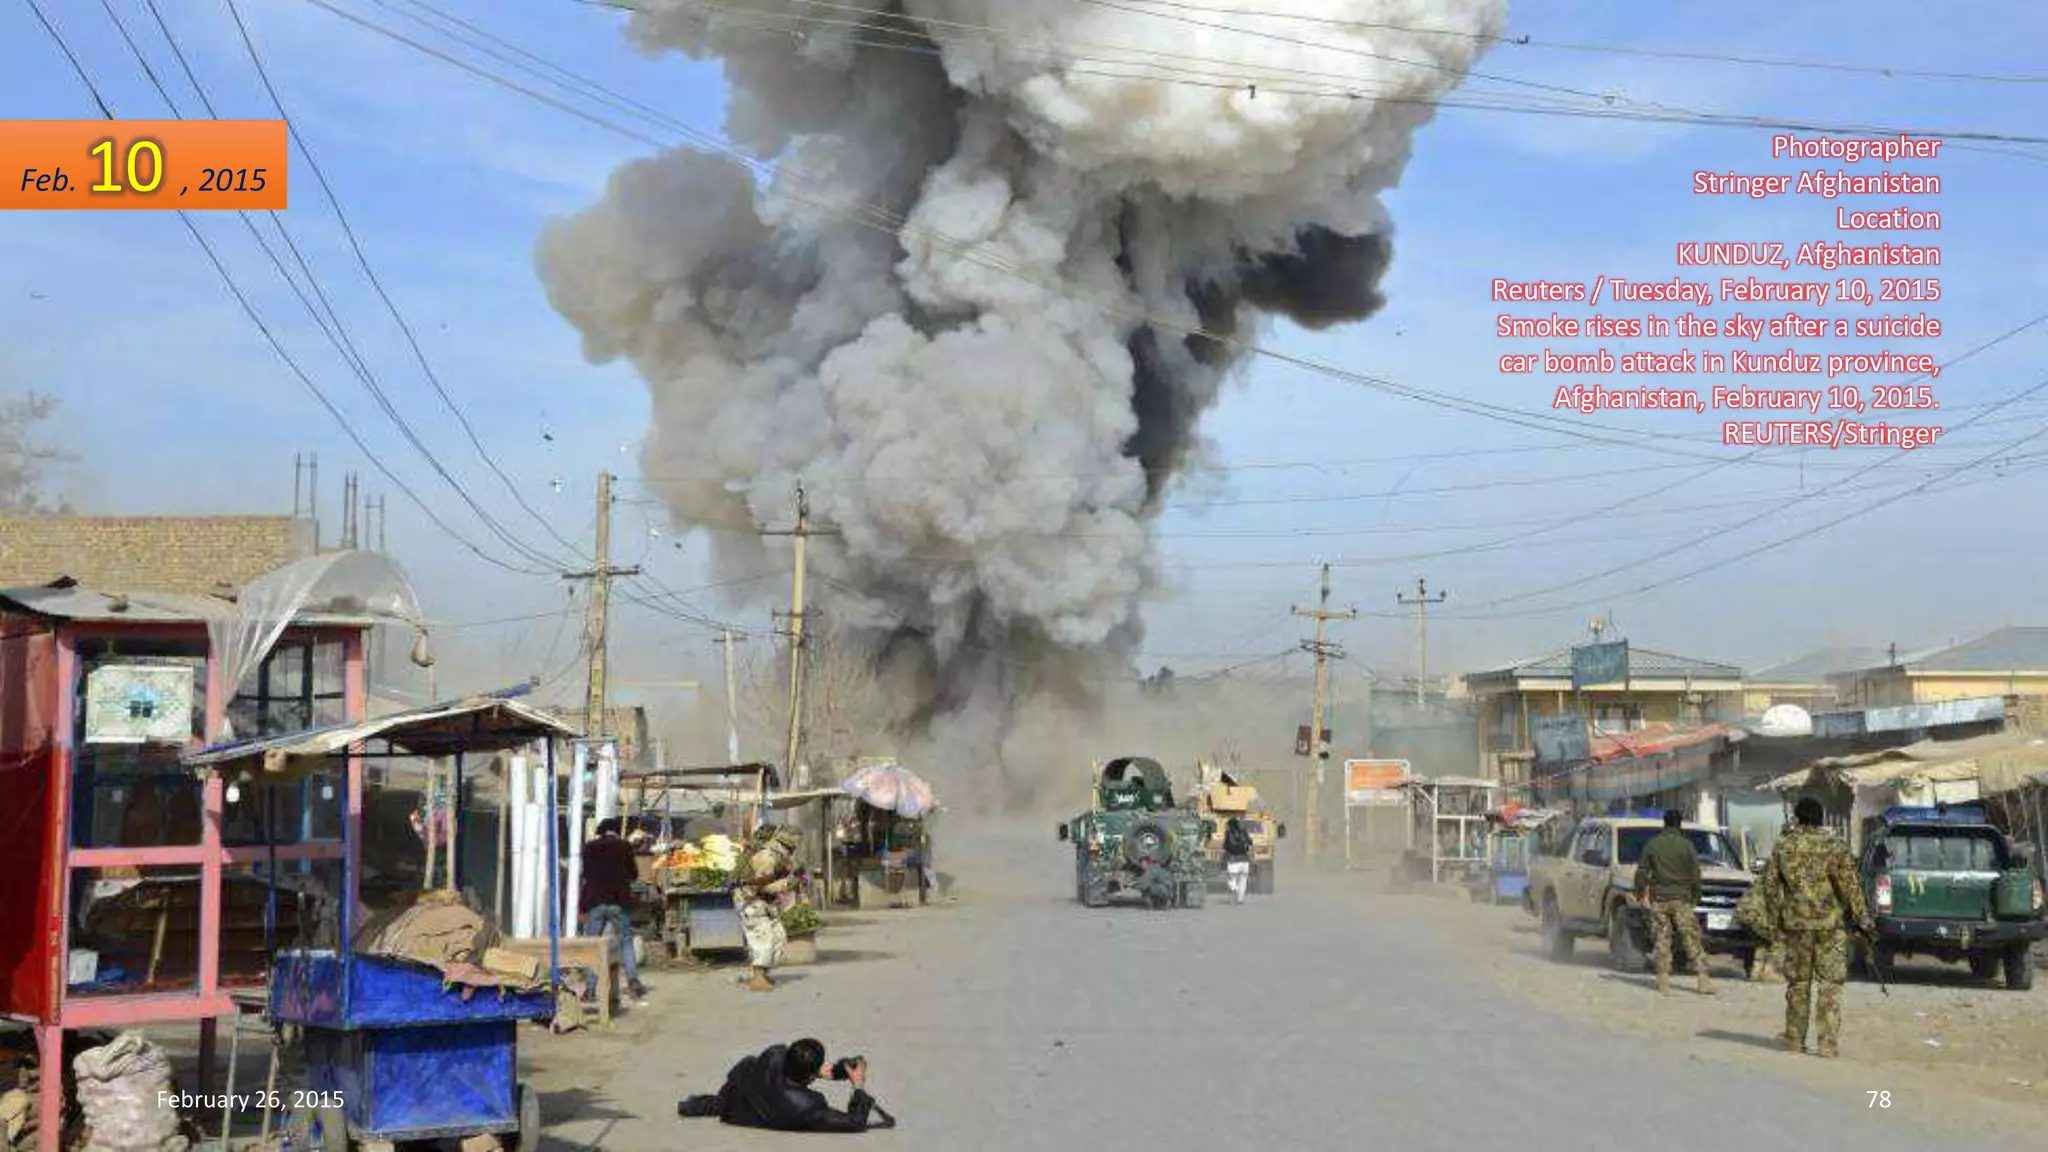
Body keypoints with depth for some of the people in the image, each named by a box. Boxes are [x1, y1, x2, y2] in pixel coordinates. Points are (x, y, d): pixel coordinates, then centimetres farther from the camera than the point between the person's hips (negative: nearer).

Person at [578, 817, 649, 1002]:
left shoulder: (588, 848, 7)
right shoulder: (624, 846, 3)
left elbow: (582, 878, 8)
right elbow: (634, 874, 10)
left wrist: (581, 907, 15)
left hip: (594, 902, 1)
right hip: (619, 901, -1)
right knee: (626, 940, 10)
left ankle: (590, 989, -3)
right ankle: (633, 979, -7)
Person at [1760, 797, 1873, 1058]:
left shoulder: (1782, 848, 4)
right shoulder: (1834, 847, -4)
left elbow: (1771, 886, 7)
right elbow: (1850, 886, -7)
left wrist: (1777, 918, 17)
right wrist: (1862, 918, 0)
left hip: (1794, 923, 3)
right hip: (1829, 923, -2)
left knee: (1797, 983, 12)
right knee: (1830, 983, 1)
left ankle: (1794, 1040, 15)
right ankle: (1828, 1043, -5)